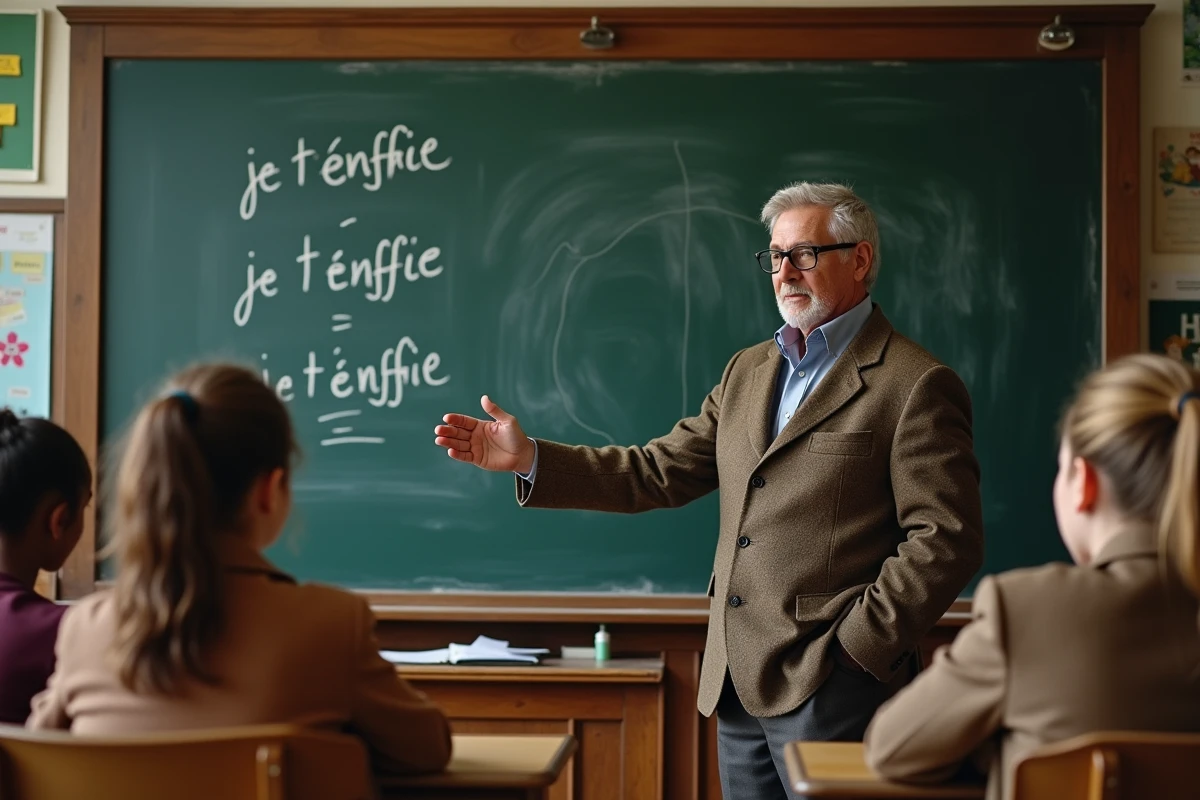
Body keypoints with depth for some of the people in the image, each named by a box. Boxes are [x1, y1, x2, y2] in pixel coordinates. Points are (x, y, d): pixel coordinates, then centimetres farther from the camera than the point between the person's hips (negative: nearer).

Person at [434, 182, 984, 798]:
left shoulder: (916, 386, -7)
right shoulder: (748, 371, 15)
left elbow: (946, 539, -12)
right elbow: (658, 472, 12)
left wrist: (857, 648, -15)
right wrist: (529, 459, 2)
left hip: (828, 685, -6)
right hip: (738, 682, 7)